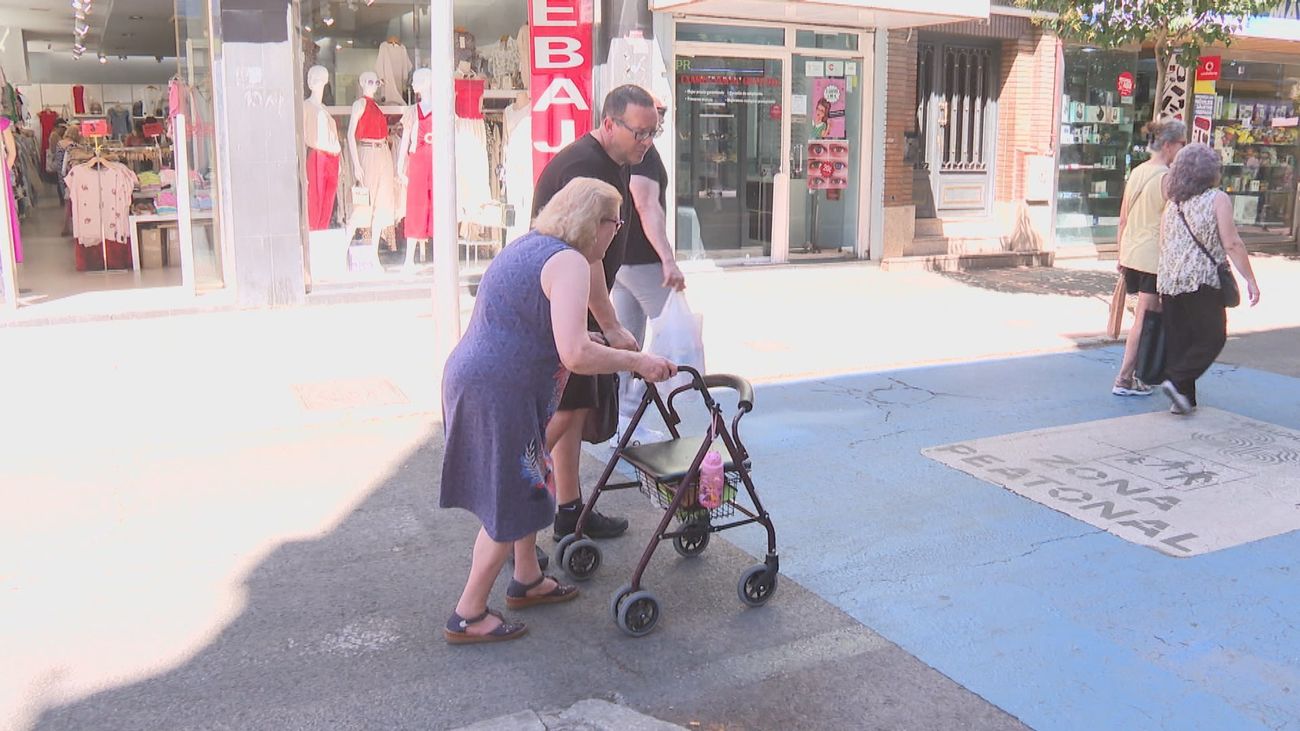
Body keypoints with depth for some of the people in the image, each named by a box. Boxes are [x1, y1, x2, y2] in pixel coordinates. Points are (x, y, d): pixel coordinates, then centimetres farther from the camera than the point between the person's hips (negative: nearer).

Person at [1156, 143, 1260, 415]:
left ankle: (1183, 398, 10)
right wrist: (1250, 280, -5)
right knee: (1212, 337, 3)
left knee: (1177, 339, 9)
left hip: (1169, 280, 6)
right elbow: (1232, 244, -10)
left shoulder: (1172, 203, 11)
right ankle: (1178, 381, -13)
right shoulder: (1217, 199, -6)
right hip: (1202, 281, -6)